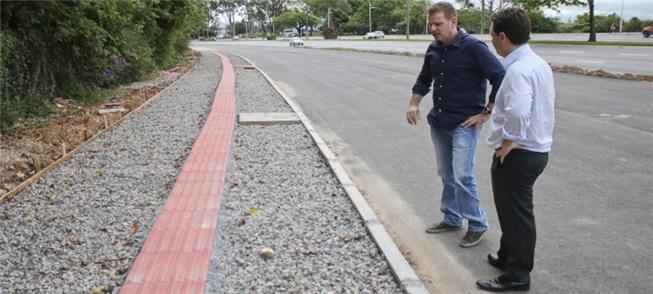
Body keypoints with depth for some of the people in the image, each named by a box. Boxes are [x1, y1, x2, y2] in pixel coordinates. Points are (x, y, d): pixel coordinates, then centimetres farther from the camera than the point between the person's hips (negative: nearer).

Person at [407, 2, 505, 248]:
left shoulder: (473, 47, -14)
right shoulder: (433, 49, 7)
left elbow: (500, 78, -15)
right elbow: (424, 79, 22)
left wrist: (487, 112, -14)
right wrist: (414, 104, 9)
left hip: (464, 124, -7)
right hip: (438, 123, 7)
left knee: (462, 176, -10)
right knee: (446, 174, 14)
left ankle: (477, 224, 7)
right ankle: (452, 218, 28)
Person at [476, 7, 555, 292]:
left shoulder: (518, 69, -24)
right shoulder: (539, 63, 8)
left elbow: (518, 113, -39)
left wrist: (508, 142, -24)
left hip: (518, 154, -10)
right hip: (536, 148, 10)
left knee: (516, 213, 4)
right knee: (512, 209, 24)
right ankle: (508, 256, 41)